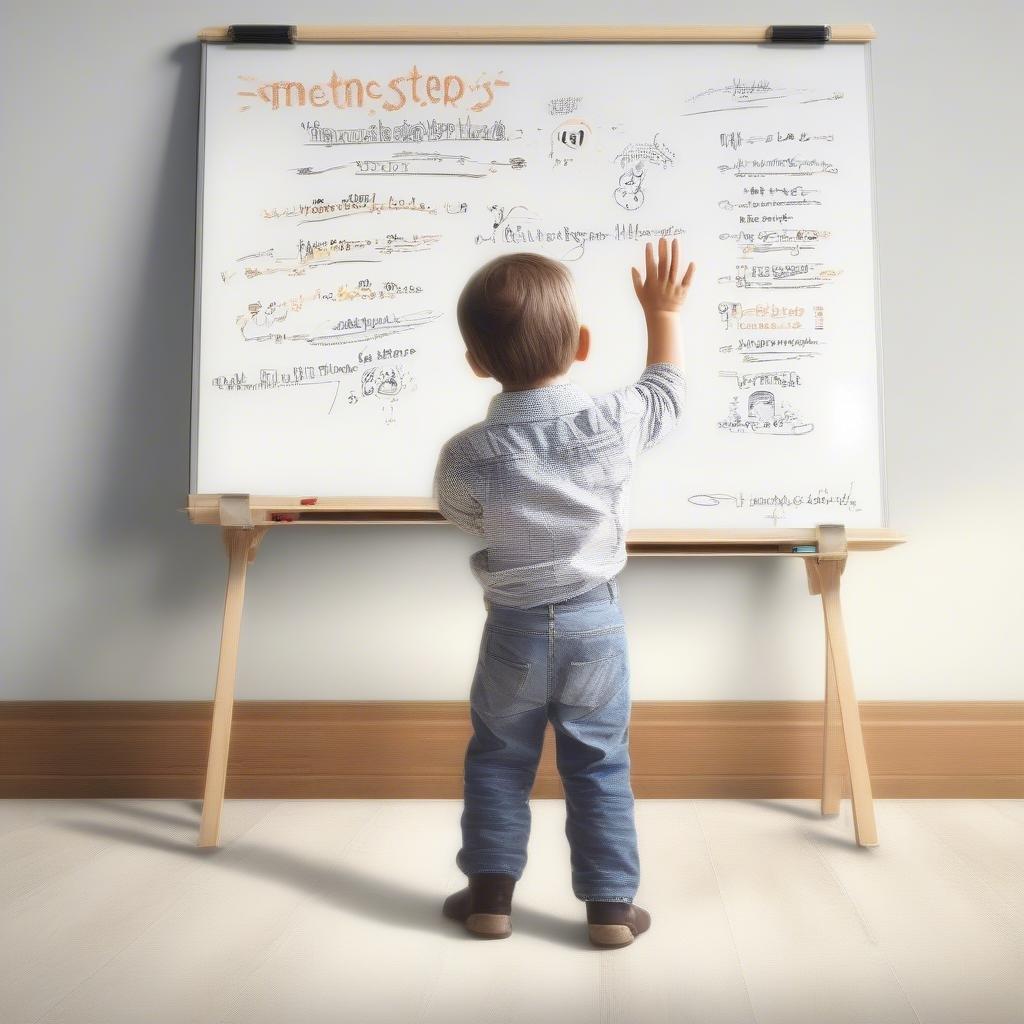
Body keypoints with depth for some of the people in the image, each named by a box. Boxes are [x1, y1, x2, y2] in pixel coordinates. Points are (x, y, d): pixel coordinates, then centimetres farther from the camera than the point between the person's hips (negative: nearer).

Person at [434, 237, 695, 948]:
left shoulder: (465, 456, -16)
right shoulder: (611, 424, -15)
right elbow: (668, 393, 6)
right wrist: (663, 314, 18)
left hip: (515, 628, 0)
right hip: (596, 622, 1)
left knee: (498, 761, 17)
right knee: (600, 767, 13)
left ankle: (490, 893, 25)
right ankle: (611, 904, 21)